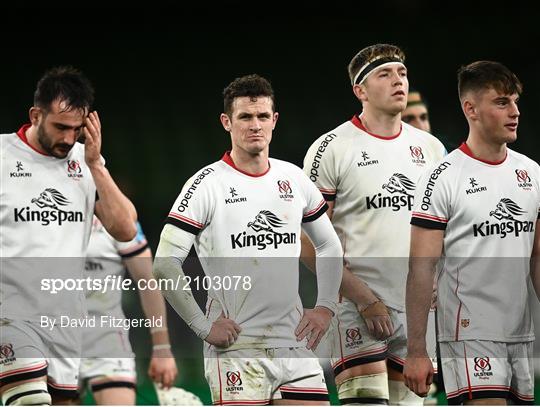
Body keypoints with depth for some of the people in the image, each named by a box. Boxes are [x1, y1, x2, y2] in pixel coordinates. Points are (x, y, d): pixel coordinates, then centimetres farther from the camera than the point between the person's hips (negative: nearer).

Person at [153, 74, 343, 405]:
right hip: (237, 348, -5)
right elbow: (165, 263, -9)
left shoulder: (294, 178, 11)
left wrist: (326, 306, 12)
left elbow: (329, 246, 24)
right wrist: (204, 326, -11)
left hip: (295, 342, 5)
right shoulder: (207, 184, -5)